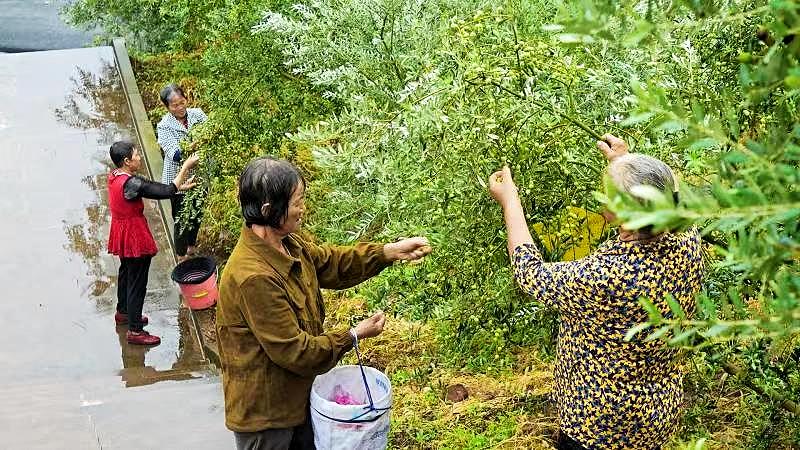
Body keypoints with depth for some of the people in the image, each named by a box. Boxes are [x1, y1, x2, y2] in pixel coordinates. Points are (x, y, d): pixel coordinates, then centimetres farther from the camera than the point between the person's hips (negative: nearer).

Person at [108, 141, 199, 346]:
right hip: (134, 236, -10)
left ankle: (123, 312, 47)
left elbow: (150, 187, 4)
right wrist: (186, 166, -22)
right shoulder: (130, 183, -30)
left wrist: (180, 187, 2)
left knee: (126, 272, 28)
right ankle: (135, 331, 10)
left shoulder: (114, 176, -1)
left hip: (121, 232, 10)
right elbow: (166, 192, -29)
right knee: (137, 282, 1)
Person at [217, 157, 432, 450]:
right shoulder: (254, 277, -33)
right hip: (263, 413, -9)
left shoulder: (287, 244, -4)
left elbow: (331, 263, 9)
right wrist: (353, 336, -15)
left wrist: (391, 252, -3)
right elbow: (294, 351, -27)